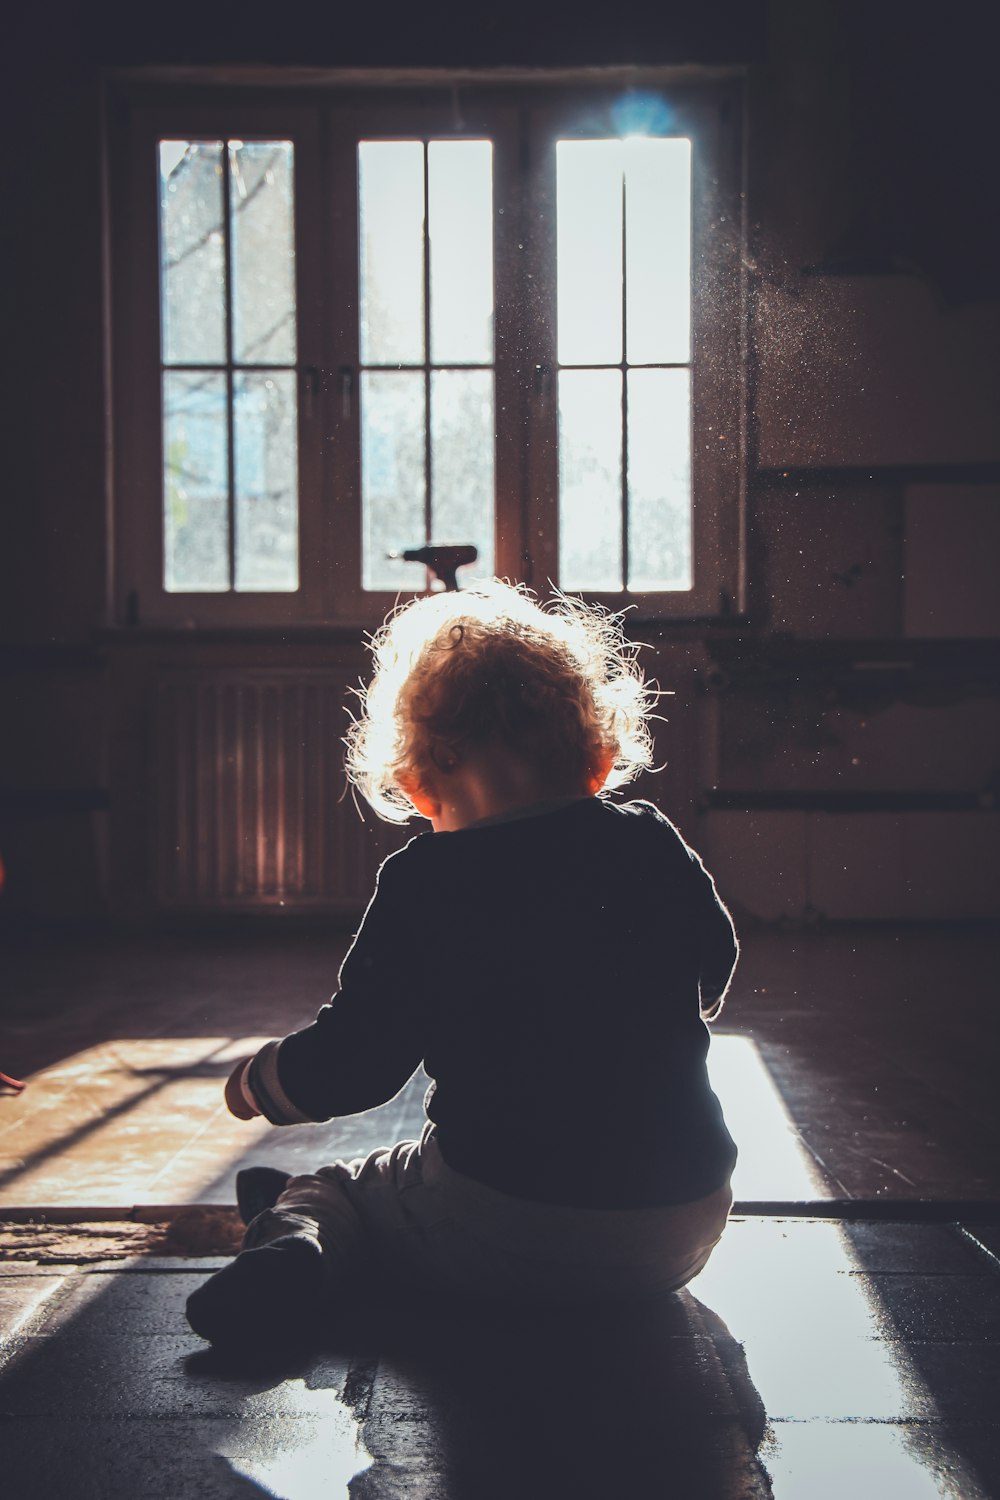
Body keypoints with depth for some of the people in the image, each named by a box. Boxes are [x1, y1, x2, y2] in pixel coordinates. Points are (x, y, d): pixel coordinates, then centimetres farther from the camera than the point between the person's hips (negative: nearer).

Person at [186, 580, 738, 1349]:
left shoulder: (423, 885, -10)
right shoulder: (656, 847, 0)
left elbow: (353, 1064, -7)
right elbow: (712, 980, 18)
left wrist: (257, 1082, 13)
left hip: (500, 1231, -3)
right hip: (680, 1237, 4)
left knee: (330, 1190, 20)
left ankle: (292, 1248, -10)